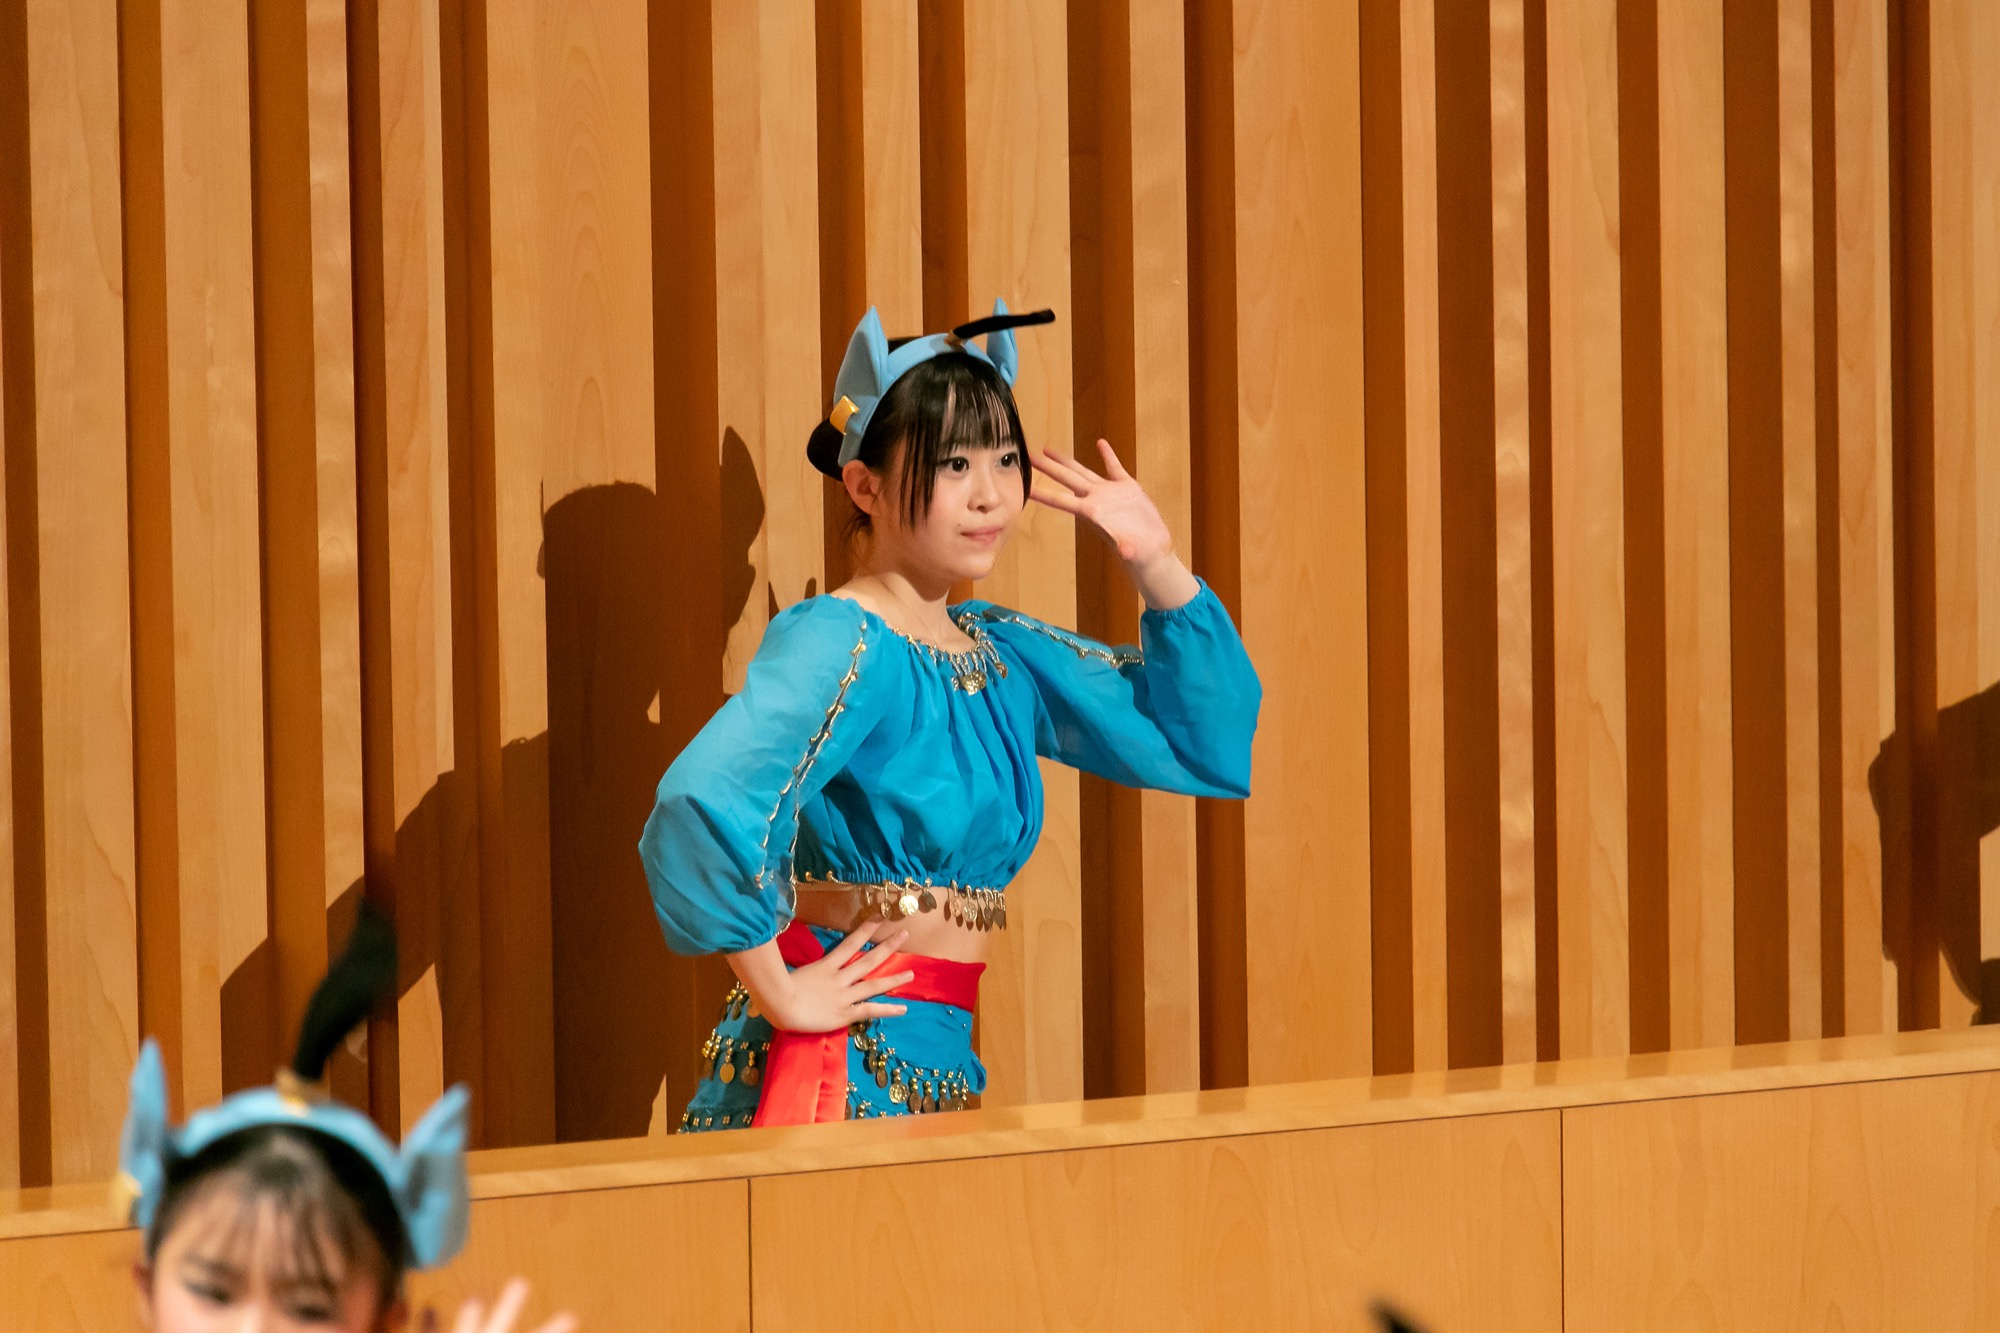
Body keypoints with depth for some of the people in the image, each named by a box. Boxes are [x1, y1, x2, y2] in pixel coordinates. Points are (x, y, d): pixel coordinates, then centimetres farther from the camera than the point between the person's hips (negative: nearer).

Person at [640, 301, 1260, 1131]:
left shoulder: (1005, 655, 11)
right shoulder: (841, 644, -15)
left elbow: (1207, 742, 18)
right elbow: (706, 807, -32)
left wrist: (1157, 567, 6)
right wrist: (778, 992, -22)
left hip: (939, 1066, 8)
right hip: (840, 1073, -8)